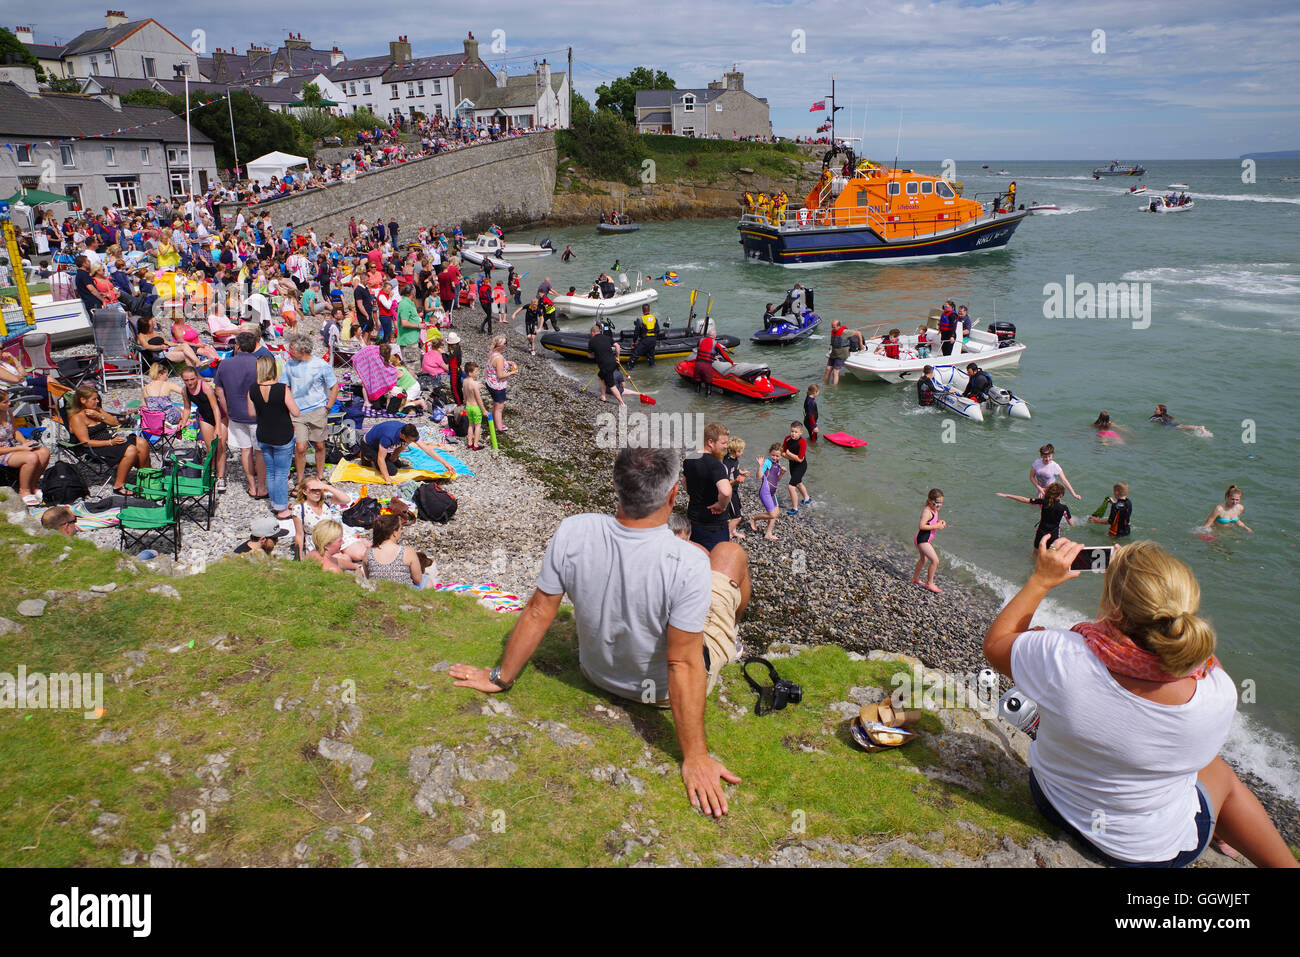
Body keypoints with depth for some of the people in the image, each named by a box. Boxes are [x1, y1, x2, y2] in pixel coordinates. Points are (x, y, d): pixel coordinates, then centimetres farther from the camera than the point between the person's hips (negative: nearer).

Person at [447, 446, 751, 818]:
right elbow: (684, 667, -31)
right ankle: (729, 642, 45)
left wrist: (500, 677, 2)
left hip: (597, 673, 4)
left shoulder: (571, 533, -25)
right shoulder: (688, 565, -36)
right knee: (730, 551, 16)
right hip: (665, 690, -4)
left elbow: (538, 612, -14)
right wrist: (695, 758, -19)